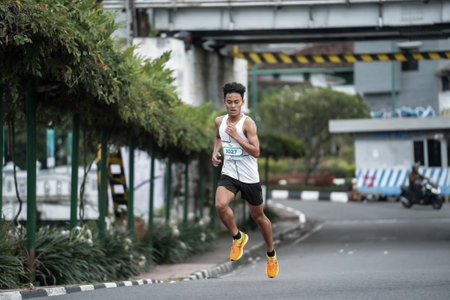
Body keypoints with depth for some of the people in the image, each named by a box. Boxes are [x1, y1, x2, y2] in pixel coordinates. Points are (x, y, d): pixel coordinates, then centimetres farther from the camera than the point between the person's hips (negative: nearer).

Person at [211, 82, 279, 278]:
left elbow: (256, 152, -22)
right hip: (229, 175, 3)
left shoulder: (248, 124, -15)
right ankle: (238, 238, 1)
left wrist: (236, 135, -27)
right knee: (220, 205, -26)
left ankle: (271, 255, 33)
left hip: (249, 178, -3)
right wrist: (215, 151, 6)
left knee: (258, 216, 12)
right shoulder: (220, 122, 1)